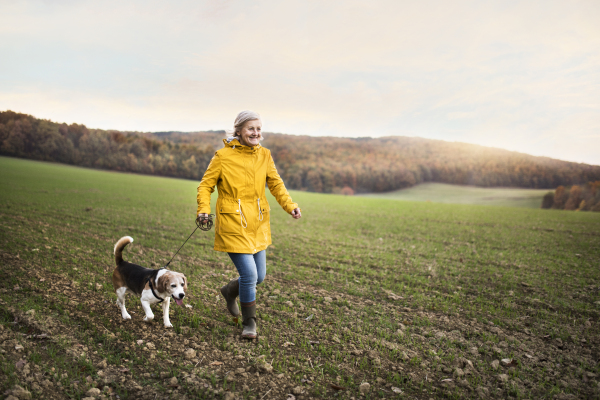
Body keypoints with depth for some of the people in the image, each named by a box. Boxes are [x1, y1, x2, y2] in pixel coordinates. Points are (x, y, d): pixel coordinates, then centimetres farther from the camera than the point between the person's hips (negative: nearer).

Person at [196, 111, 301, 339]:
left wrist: (290, 206, -11)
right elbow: (206, 185, -3)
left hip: (258, 224, 6)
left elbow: (275, 184, 5)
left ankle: (230, 291, 44)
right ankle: (249, 323, 14)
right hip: (233, 224, -5)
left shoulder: (264, 155, 4)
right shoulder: (223, 156, -9)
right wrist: (203, 209, -19)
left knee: (259, 276, 12)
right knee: (249, 274, -10)